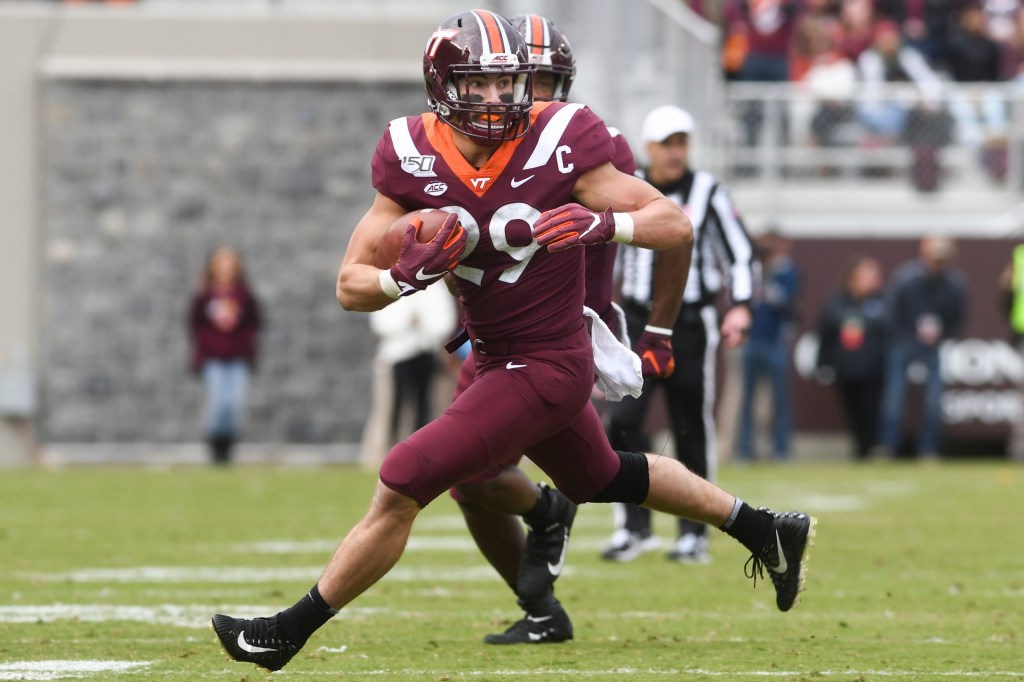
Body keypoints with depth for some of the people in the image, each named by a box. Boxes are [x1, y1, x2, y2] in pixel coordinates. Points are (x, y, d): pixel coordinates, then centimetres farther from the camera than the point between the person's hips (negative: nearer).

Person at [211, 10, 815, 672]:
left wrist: (600, 223, -36)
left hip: (547, 365, -7)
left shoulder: (556, 143, -20)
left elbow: (676, 225, -16)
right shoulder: (415, 159, -8)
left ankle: (290, 631, 3)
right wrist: (409, 275, -28)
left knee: (402, 486, -12)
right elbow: (351, 284, -5)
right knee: (605, 478, 28)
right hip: (496, 360, 7)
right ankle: (769, 531, 46)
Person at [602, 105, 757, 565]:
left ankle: (694, 533, 10)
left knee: (692, 430, 2)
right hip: (639, 321, 2)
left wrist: (740, 308, -11)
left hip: (690, 324, -2)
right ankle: (634, 526, -5)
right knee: (622, 420, -12)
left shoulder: (707, 192, 0)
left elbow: (740, 252, 2)